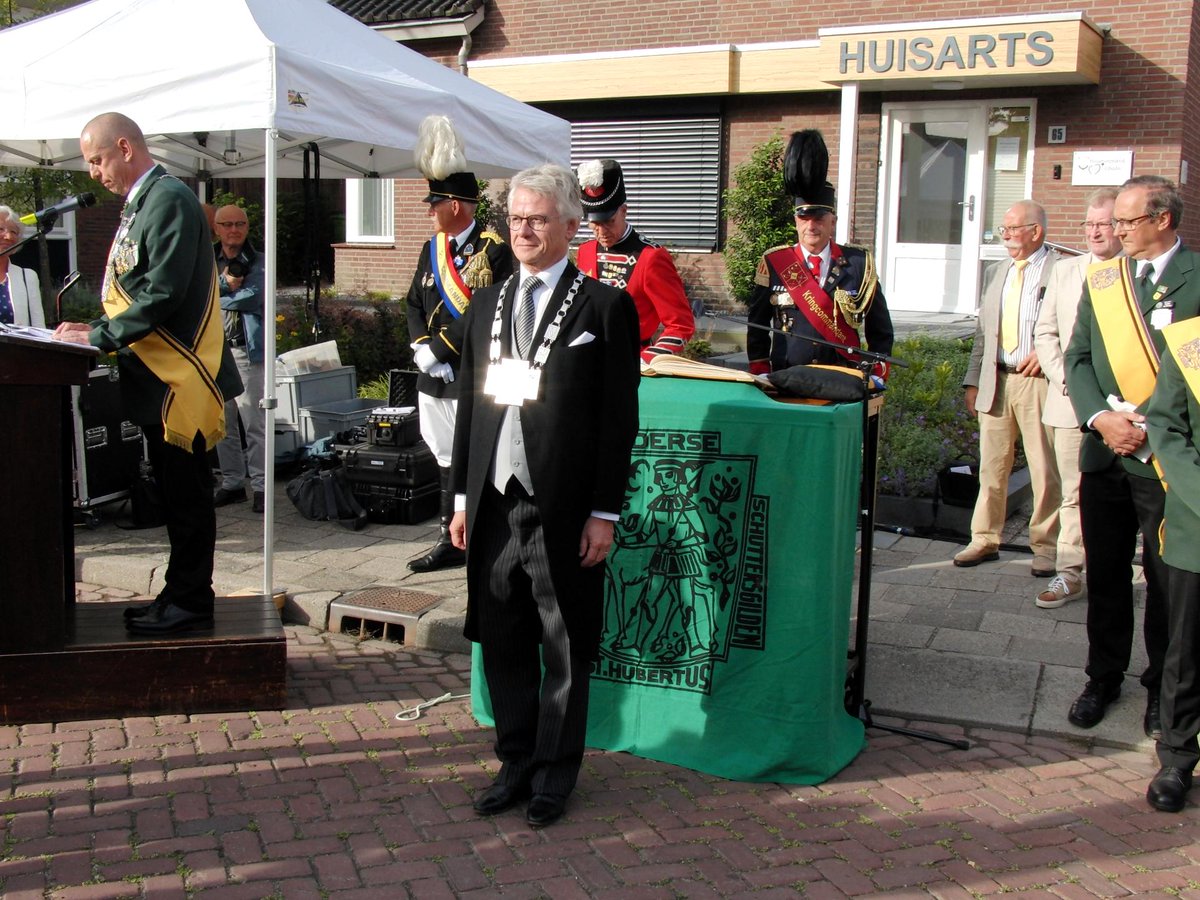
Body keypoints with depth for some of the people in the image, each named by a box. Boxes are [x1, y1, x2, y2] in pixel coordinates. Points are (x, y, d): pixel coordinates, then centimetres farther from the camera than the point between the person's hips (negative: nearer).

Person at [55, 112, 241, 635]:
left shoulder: (168, 199, -13)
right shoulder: (140, 203, 17)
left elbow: (164, 293, -21)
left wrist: (99, 335, -16)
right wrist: (97, 330, 7)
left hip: (178, 375, -10)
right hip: (156, 374, 10)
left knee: (186, 494, -2)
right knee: (175, 492, 14)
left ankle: (189, 602, 7)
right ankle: (181, 594, 23)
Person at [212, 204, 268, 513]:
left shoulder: (258, 262, 4)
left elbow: (254, 297, -12)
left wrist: (213, 296, -2)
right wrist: (225, 283, -13)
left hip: (246, 351, -4)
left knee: (255, 424, -6)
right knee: (222, 425, 10)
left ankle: (261, 486, -1)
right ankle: (232, 484, 19)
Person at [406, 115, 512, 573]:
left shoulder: (494, 250, -10)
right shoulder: (433, 248, 14)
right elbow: (415, 304, 15)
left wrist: (439, 348, -16)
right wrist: (421, 349, -2)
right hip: (434, 376, 8)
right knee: (447, 460, 15)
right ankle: (450, 542, 25)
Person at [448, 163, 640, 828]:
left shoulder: (606, 307, -4)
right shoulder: (486, 304, 12)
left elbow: (619, 418, -6)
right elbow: (469, 404, 15)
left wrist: (604, 513, -10)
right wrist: (463, 496, 11)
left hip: (564, 510, -5)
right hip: (494, 502, 5)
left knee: (566, 650, 8)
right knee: (503, 642, 13)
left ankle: (554, 774, 23)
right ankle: (516, 763, 29)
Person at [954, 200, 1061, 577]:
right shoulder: (995, 273, 17)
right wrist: (972, 380, 14)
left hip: (1039, 381, -5)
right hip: (995, 381, 6)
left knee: (1045, 468, 0)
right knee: (991, 467, 9)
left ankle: (1045, 545, 11)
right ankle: (985, 539, 17)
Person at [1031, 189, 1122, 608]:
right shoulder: (1064, 271, 11)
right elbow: (1044, 333, 11)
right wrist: (1066, 380, -2)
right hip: (1070, 402, 3)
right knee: (1074, 492, 7)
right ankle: (1070, 573, 13)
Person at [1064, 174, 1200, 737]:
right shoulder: (1101, 278, 9)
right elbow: (1077, 358, 7)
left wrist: (1149, 425, -15)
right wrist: (1101, 417, -9)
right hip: (1104, 453, 4)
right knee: (1104, 575, 12)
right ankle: (1103, 679, 27)